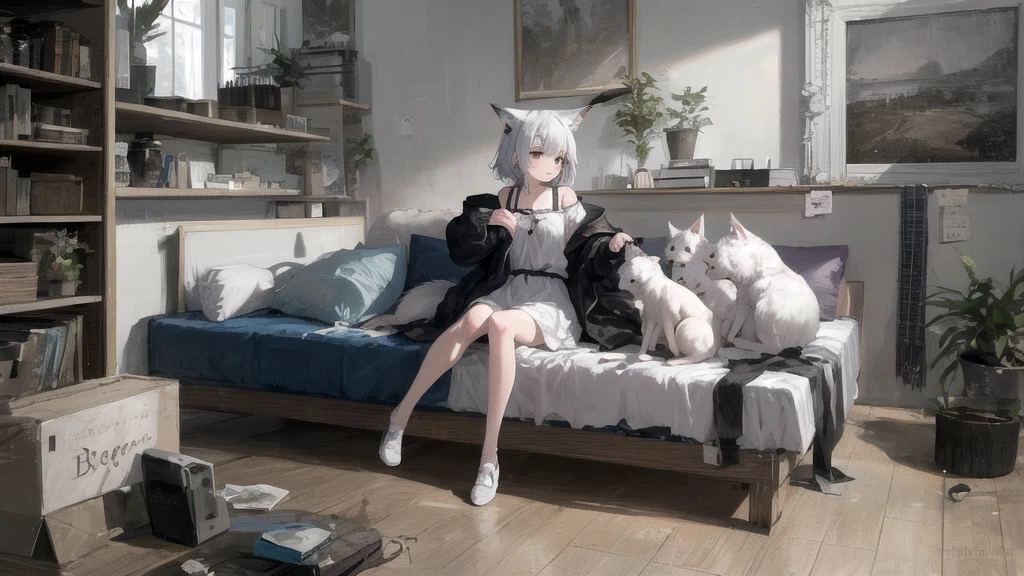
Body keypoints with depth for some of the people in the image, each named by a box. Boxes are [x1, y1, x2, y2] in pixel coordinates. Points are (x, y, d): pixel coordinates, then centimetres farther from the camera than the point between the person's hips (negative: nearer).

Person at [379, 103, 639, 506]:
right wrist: (486, 223, -10)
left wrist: (611, 246, -15)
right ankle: (402, 413, -23)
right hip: (506, 289, 2)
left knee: (500, 325, -37)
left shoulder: (567, 199, 6)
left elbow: (588, 257, 5)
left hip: (550, 299, -2)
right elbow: (462, 248, 7)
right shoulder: (505, 197, 10)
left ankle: (489, 455, -32)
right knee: (474, 318, -36)